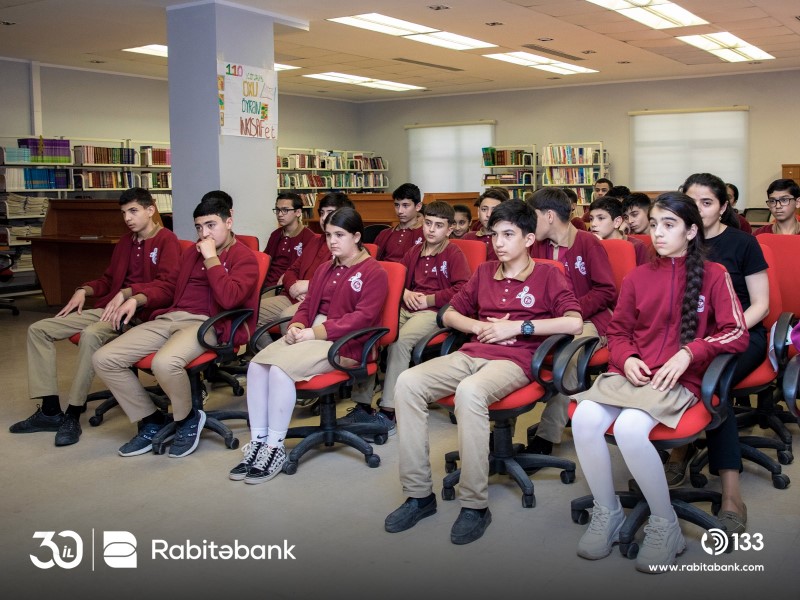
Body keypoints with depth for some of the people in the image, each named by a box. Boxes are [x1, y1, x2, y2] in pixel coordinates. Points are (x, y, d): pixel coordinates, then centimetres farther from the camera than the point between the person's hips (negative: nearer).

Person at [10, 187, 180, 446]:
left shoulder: (167, 240, -4)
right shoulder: (125, 242, 22)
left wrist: (126, 293, -23)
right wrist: (84, 290, 8)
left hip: (139, 311, -9)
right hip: (110, 307, 9)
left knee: (90, 335, -37)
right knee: (39, 329, 0)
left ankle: (72, 415, -24)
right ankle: (50, 410, -3)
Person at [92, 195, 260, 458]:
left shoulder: (244, 257, 0)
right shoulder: (191, 252, 23)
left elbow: (229, 298, -17)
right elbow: (169, 287, 28)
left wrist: (211, 257, -10)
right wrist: (137, 299, 11)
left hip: (207, 324, -7)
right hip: (169, 318, 8)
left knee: (164, 362, -38)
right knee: (103, 359, -8)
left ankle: (188, 419, -7)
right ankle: (150, 421, 6)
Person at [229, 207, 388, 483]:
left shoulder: (374, 272, -2)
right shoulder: (325, 269, 22)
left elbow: (363, 317, -13)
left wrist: (317, 332, -18)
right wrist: (297, 325, -4)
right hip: (310, 334, 7)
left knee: (281, 369, -30)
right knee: (257, 365, -18)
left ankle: (275, 448, -17)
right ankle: (258, 442, -12)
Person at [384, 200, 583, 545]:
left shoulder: (547, 275, 7)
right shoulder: (483, 273, 22)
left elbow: (574, 322, -8)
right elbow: (451, 314, 24)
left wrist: (517, 327, -10)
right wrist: (480, 327, 3)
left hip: (514, 360, -5)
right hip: (471, 354, 6)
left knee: (469, 391, -39)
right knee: (407, 382, -22)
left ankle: (475, 505, -26)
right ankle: (418, 494, -16)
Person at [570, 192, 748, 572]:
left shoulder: (713, 276, 6)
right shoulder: (637, 277, 15)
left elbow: (737, 334, 1)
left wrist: (689, 352, -13)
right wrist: (626, 358, -1)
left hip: (679, 380, -4)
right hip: (631, 373, 4)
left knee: (629, 427, -33)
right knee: (585, 418, -27)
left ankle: (665, 524, -10)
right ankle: (607, 514, -6)